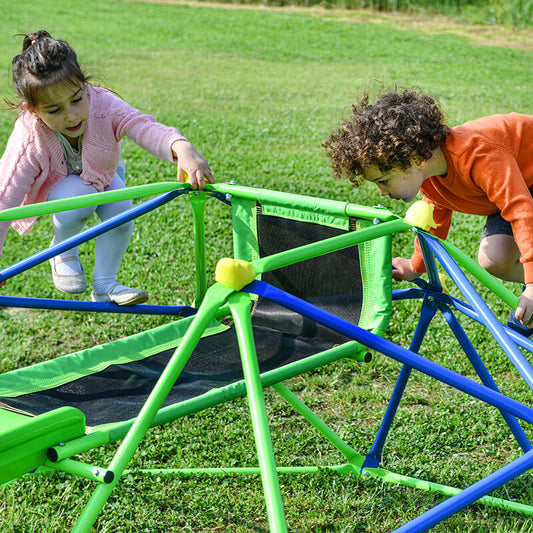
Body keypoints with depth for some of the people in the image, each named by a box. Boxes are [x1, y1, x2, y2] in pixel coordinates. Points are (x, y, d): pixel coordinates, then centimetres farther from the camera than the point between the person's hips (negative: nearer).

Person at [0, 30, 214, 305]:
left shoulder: (103, 104, -35)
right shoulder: (28, 141, -38)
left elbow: (144, 127, -49)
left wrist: (182, 149, -72)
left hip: (99, 175, 3)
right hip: (55, 183, -3)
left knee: (121, 210, -26)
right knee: (78, 196, -36)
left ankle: (104, 285, -6)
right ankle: (63, 248, -3)